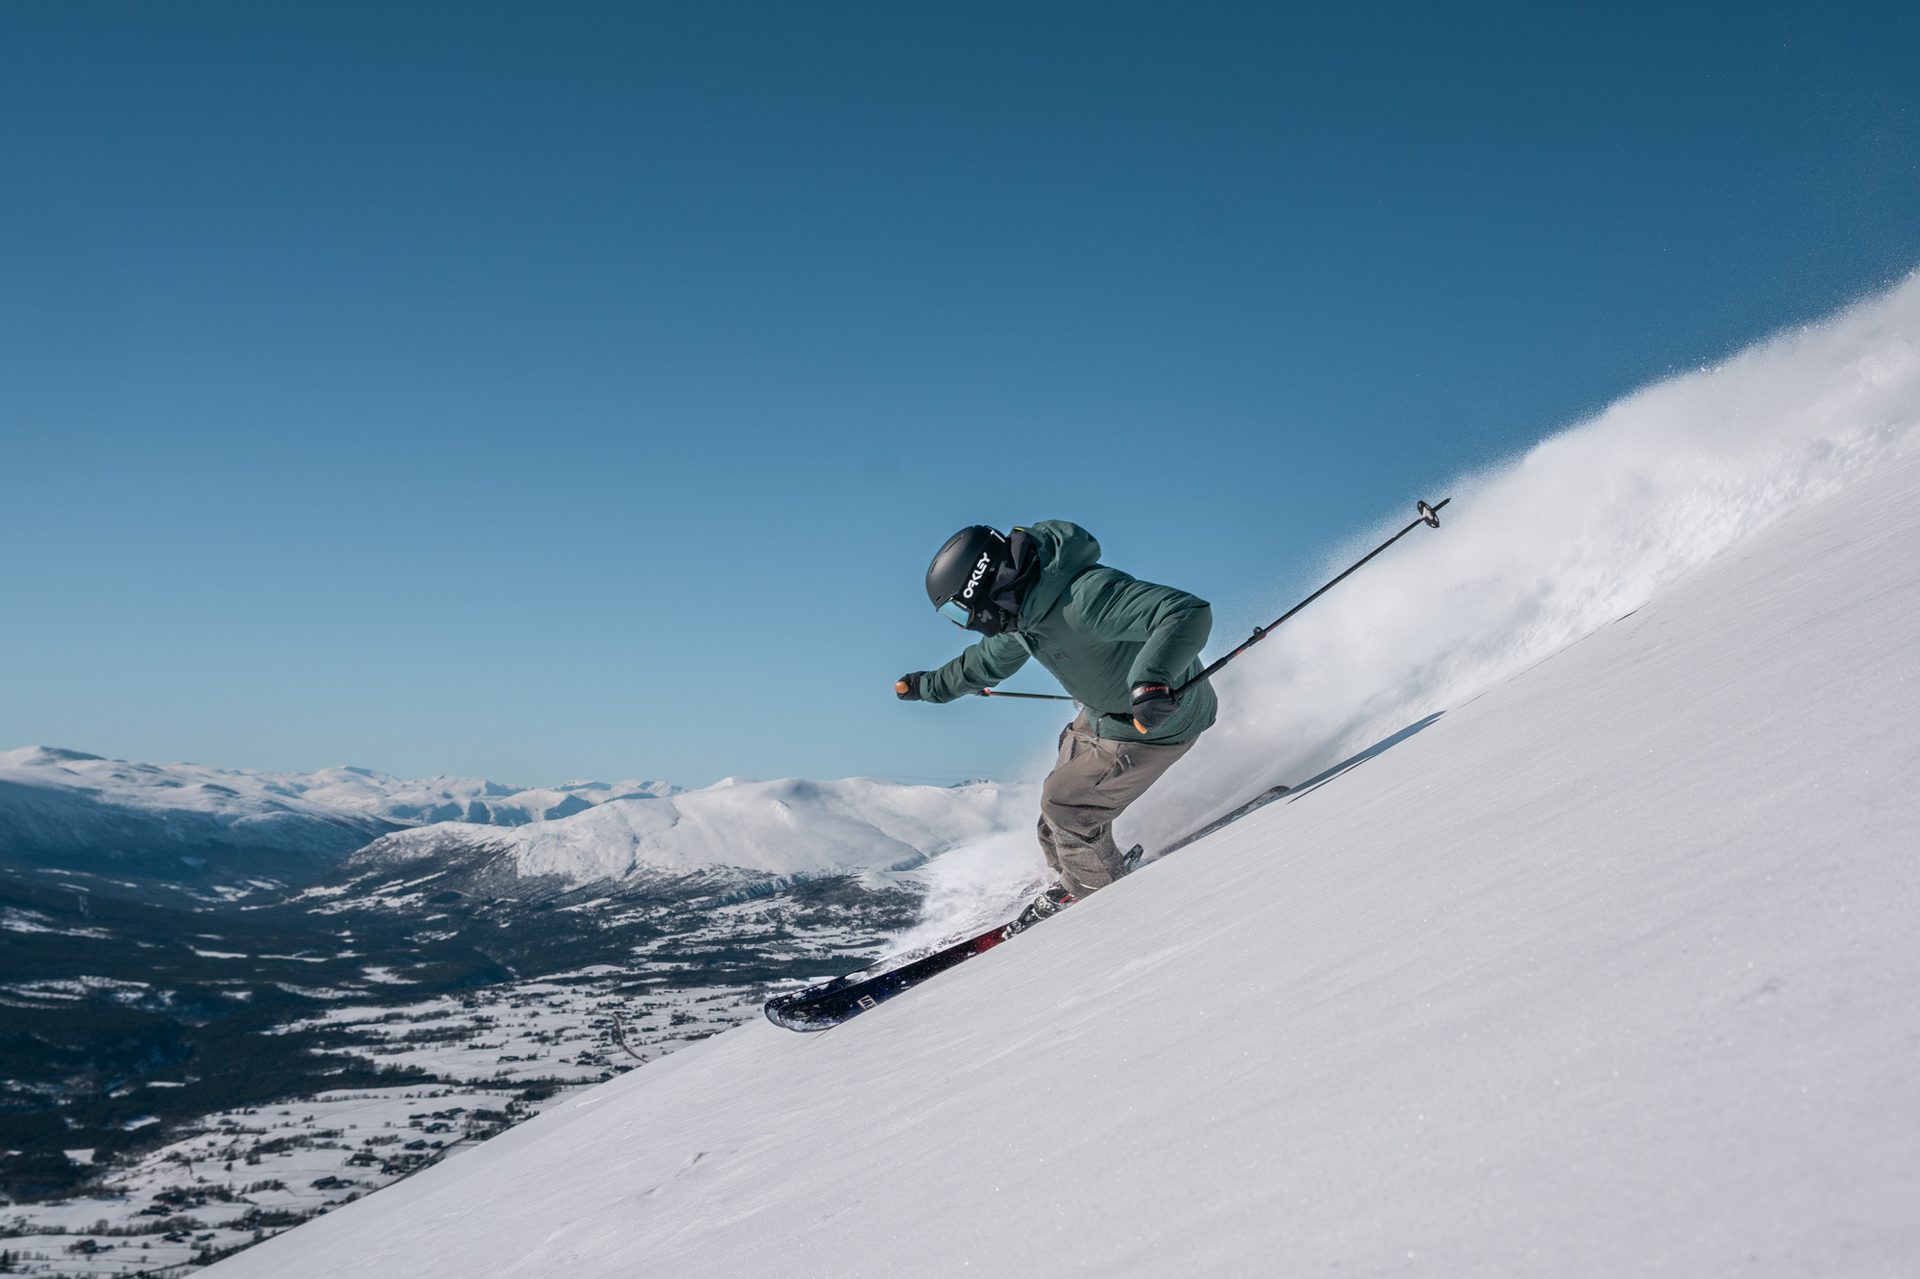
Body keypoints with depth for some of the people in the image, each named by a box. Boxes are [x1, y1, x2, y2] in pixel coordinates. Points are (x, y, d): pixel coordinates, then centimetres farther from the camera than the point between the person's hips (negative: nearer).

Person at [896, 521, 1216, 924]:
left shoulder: (1086, 596, -36)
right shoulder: (1020, 607, -6)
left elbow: (1188, 613, -43)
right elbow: (991, 659, 17)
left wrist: (1151, 680, -59)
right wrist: (929, 685, 29)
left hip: (1157, 719, -8)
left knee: (1065, 805, -1)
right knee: (1060, 800, 15)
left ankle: (1094, 889, 23)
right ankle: (1070, 878, 39)